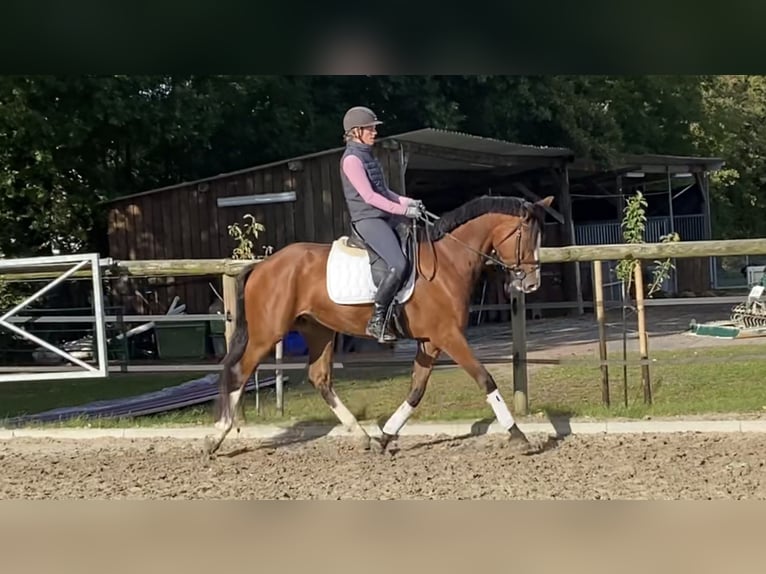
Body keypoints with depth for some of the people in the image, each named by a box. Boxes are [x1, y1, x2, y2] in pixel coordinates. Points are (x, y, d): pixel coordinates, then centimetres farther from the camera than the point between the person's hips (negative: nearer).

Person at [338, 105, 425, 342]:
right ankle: (377, 321, -20)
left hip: (385, 218, 10)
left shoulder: (368, 156, 18)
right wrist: (403, 210, -17)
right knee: (398, 264, -25)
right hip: (367, 219, -10)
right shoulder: (351, 159, -11)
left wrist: (406, 201, 6)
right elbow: (369, 196, -17)